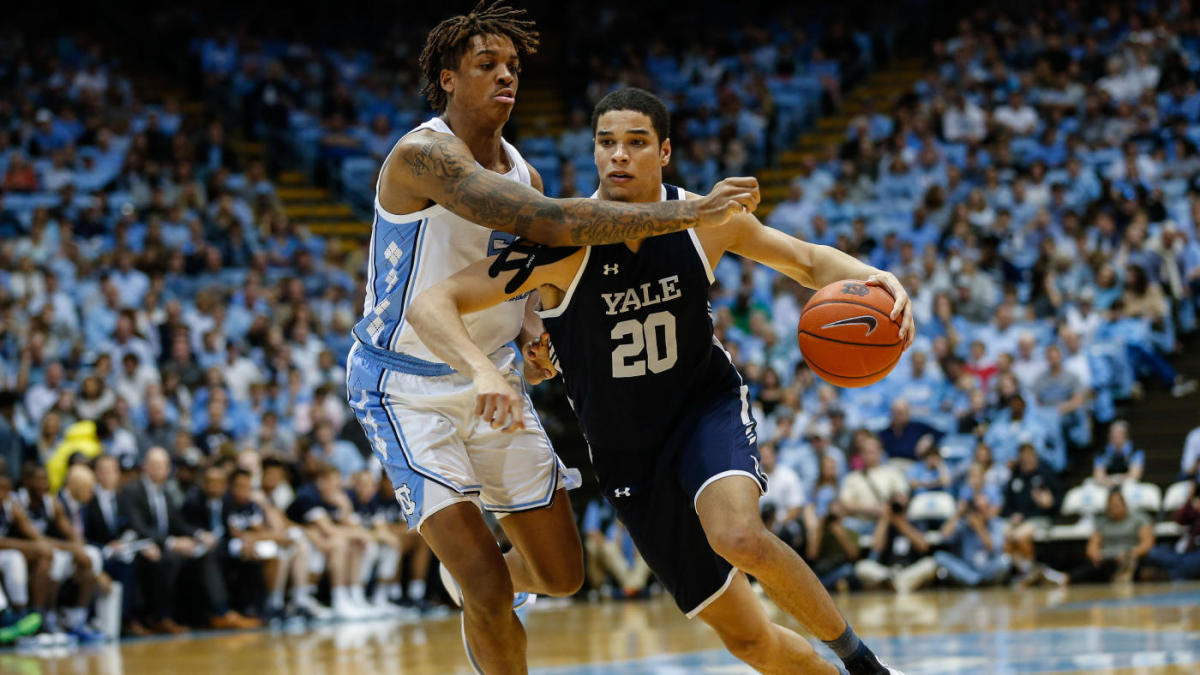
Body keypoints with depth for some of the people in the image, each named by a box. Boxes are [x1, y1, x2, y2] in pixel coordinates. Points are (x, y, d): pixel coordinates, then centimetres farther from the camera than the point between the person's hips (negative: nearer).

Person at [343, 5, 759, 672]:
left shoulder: (522, 174, 2)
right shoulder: (424, 156, -24)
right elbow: (550, 222, -37)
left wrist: (533, 337, -7)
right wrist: (687, 212, -39)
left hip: (491, 377, 7)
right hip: (406, 387, -7)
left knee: (562, 572, 10)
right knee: (488, 590, -17)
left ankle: (486, 594, 44)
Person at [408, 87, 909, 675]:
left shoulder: (705, 220, -12)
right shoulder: (563, 243, -21)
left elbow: (807, 261, 4)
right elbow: (430, 306, -28)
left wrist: (870, 278, -18)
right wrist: (483, 371, -48)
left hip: (708, 406, 0)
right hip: (630, 455, 0)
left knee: (741, 538, -35)